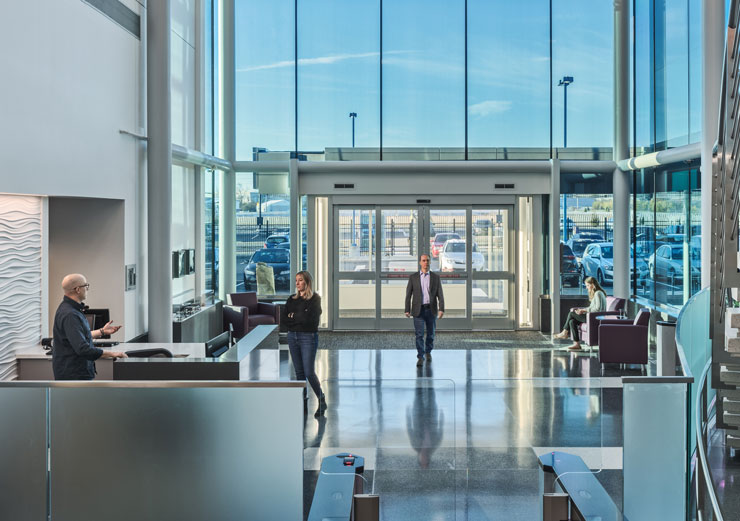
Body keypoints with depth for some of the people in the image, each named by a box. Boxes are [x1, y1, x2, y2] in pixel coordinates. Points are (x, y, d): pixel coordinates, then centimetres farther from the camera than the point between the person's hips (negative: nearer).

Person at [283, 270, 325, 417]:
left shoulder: (314, 299, -6)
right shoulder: (292, 299, 10)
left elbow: (308, 319, -17)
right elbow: (284, 318, 1)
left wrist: (293, 317, -3)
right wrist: (300, 320, -10)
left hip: (308, 337, -5)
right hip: (292, 337, 5)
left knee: (309, 372, -9)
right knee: (299, 372, 9)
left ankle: (321, 401, 7)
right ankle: (303, 401, 18)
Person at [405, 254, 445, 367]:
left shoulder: (435, 277, 4)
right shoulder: (413, 277, 3)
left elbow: (440, 295, 0)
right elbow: (408, 295, 2)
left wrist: (441, 309, -12)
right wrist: (407, 310, -5)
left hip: (431, 310, 1)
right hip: (418, 310, -1)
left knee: (430, 333, 12)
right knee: (419, 334, -9)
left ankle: (428, 351, 35)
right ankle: (420, 357, -9)